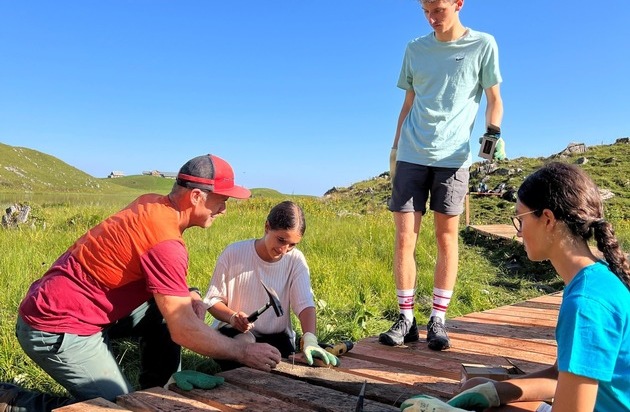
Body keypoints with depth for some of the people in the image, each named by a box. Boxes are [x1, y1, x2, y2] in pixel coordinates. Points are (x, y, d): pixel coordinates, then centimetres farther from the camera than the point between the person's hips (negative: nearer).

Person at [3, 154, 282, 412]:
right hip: (58, 328, -9)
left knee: (165, 307, 7)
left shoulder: (152, 203, -1)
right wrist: (245, 352, -13)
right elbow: (184, 330, -24)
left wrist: (188, 296, -3)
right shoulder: (166, 242, -27)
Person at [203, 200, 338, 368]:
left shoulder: (296, 260, -11)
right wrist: (232, 316, -29)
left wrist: (310, 339, -39)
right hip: (234, 331, -2)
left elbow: (305, 304, -20)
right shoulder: (234, 253, -15)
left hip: (277, 335, 2)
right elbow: (213, 300, -7)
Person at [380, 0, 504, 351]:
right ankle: (406, 319, 7)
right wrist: (395, 148, 13)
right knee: (404, 237, -2)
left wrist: (494, 131, -12)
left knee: (447, 237, 0)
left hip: (453, 156, -2)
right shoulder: (415, 49, 12)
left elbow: (494, 99, 7)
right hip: (411, 155, 3)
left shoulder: (483, 45, 5)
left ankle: (438, 320, 10)